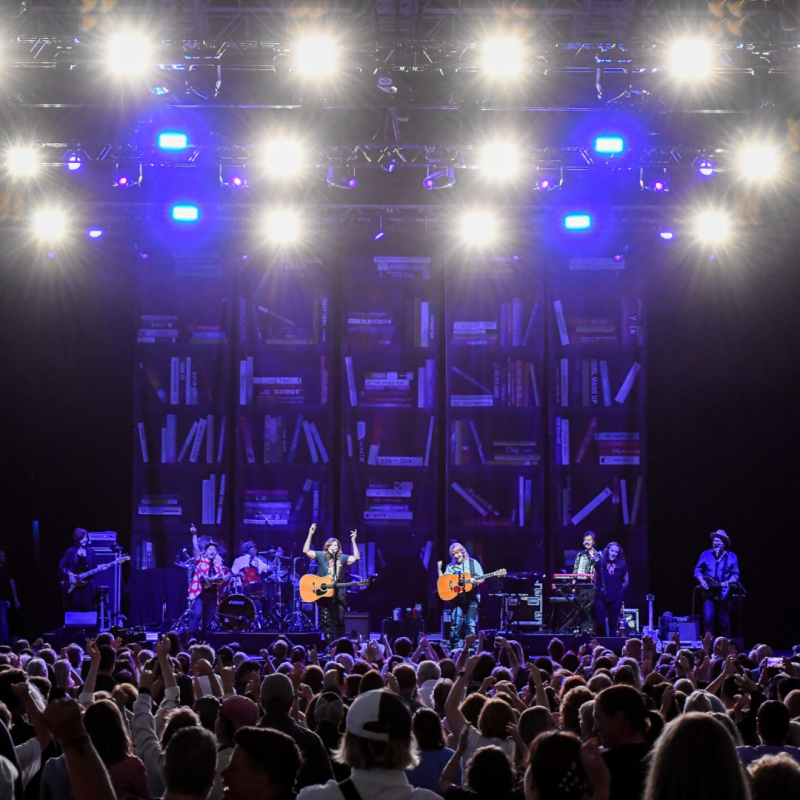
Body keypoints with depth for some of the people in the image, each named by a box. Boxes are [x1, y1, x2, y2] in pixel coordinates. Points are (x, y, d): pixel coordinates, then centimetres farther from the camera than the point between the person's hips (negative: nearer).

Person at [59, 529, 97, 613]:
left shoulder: (90, 551, 5)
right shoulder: (71, 552, -1)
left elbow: (94, 566, 8)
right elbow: (62, 565, 1)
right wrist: (69, 573, -11)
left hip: (87, 583, 1)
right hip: (74, 584, -1)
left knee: (88, 607, -4)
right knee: (76, 608, 1)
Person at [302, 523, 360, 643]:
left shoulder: (342, 558, 6)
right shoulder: (321, 556, 2)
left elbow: (356, 557, -4)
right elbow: (306, 550, -9)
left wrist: (353, 541, -11)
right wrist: (310, 535, -17)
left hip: (339, 594, 1)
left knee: (340, 621, 2)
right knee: (326, 622, 1)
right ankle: (329, 646, 7)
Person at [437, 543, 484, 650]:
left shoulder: (473, 563, 7)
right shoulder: (450, 567, 13)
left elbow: (482, 579, 4)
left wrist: (476, 581, -17)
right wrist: (439, 569, -2)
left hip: (471, 597, -1)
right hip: (456, 596, 1)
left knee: (470, 623, -3)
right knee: (455, 623, -10)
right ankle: (454, 647, -3)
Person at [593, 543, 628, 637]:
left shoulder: (622, 565, 1)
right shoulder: (600, 563, 0)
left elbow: (626, 582, 11)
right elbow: (595, 580, 12)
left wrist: (618, 590, 6)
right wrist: (598, 589, 5)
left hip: (615, 598, 0)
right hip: (601, 597, 0)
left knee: (613, 623, 7)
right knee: (600, 622, -3)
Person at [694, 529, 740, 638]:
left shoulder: (732, 557, 3)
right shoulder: (705, 555, 4)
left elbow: (735, 575, 3)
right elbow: (697, 570, 10)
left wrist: (728, 582, -16)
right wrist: (702, 581, -7)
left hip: (724, 594, 0)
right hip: (709, 593, 0)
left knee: (725, 622, 5)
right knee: (708, 619, -11)